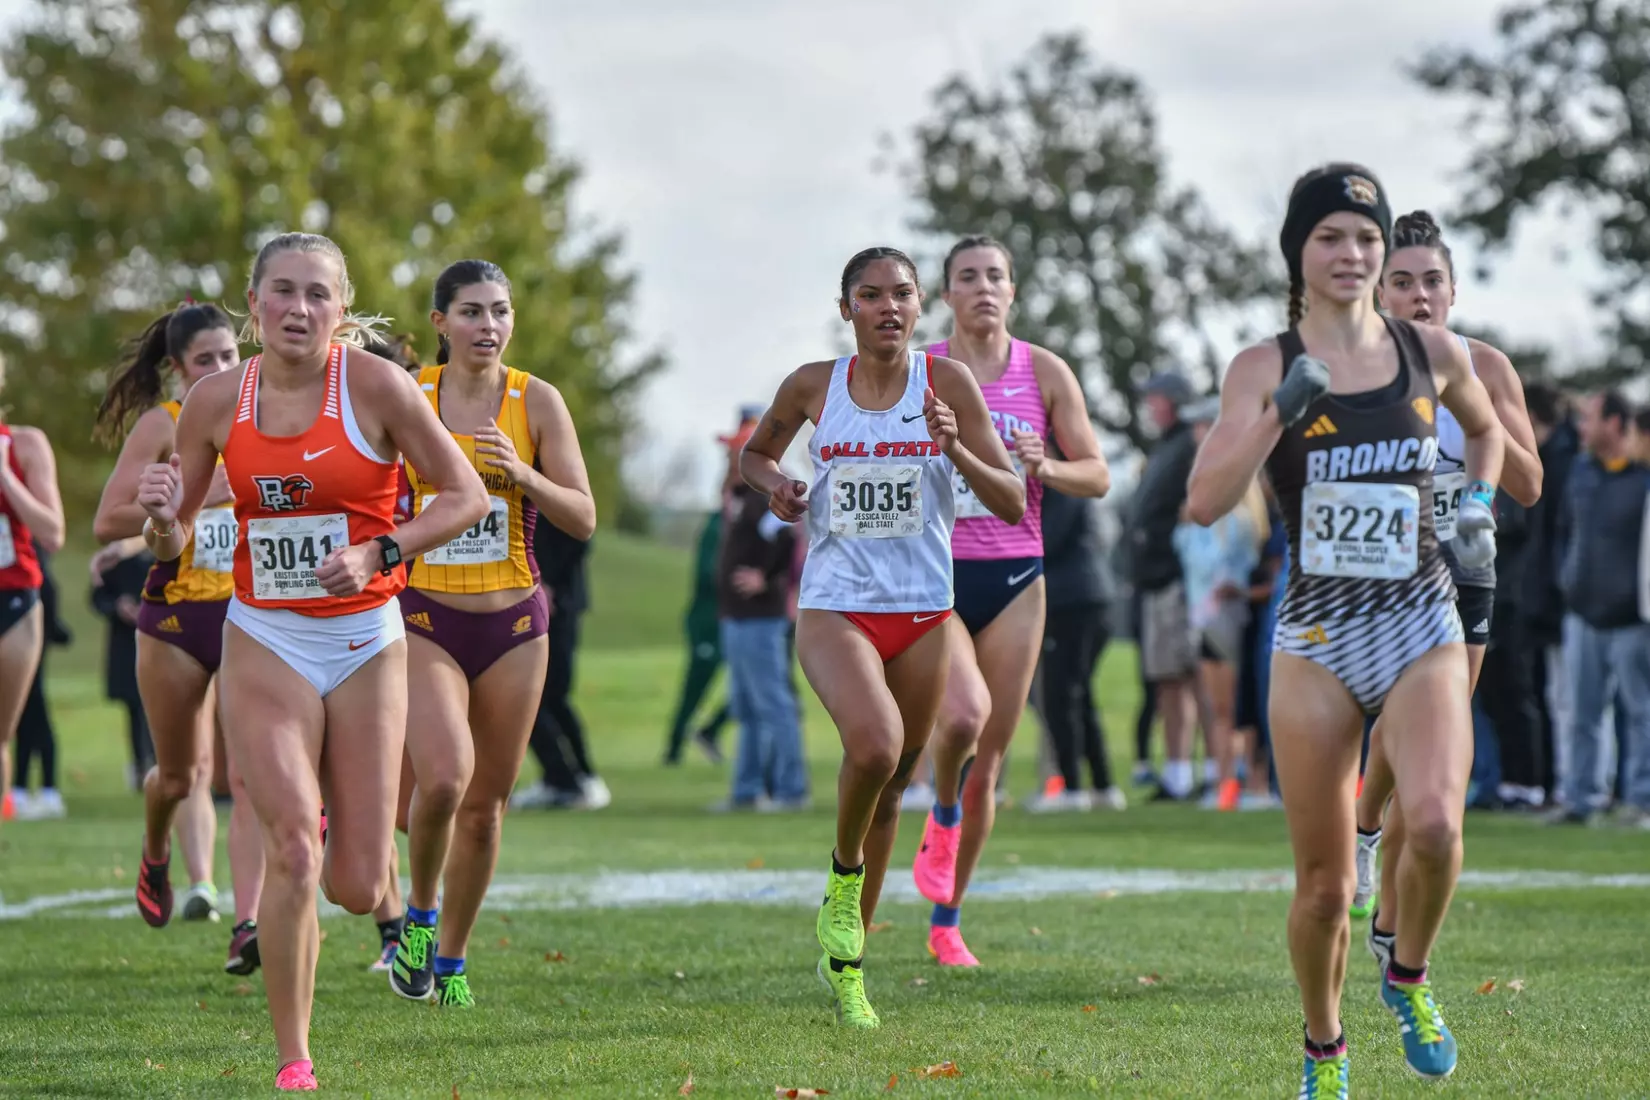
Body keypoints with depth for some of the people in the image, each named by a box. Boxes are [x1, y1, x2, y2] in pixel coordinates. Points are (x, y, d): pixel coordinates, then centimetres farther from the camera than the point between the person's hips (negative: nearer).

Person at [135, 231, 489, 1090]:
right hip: (265, 645, 1)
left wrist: (378, 554, -17)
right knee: (292, 849, -17)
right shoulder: (217, 400, -1)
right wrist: (161, 519, -15)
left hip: (367, 644, -1)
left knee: (355, 890, -2)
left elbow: (466, 496, -4)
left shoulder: (377, 384, -9)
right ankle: (293, 1060, -1)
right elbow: (172, 545, 8)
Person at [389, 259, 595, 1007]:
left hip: (513, 623, 2)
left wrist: (522, 474, -19)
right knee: (442, 778, -23)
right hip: (424, 616, -2)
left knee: (485, 803, 7)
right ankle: (419, 914, 3)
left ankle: (452, 960, 24)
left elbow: (583, 518, -4)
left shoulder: (536, 401, -2)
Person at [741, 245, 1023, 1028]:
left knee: (891, 787, 9)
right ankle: (844, 872, 1)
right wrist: (773, 485, -3)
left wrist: (958, 451, -20)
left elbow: (1013, 503, -2)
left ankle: (844, 960, 26)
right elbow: (754, 454, 19)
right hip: (834, 609, -2)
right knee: (875, 744, -29)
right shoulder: (812, 386, 0)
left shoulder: (947, 383, -2)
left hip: (923, 612, 2)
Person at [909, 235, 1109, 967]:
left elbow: (1097, 475, 5)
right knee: (964, 713, -30)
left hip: (1014, 579, 2)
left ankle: (947, 922, 19)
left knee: (988, 763, 4)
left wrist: (1043, 468, -13)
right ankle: (942, 814, 4)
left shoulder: (1045, 374, 3)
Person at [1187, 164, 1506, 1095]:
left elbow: (1486, 430, 27)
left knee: (1435, 822, -26)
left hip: (1423, 631, 1)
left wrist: (1479, 504, 9)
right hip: (1315, 641, 0)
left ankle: (1410, 978, 4)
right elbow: (1204, 503, -15)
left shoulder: (1433, 352, 4)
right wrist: (1279, 413, -26)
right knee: (1325, 885, 3)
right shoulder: (1264, 368, -2)